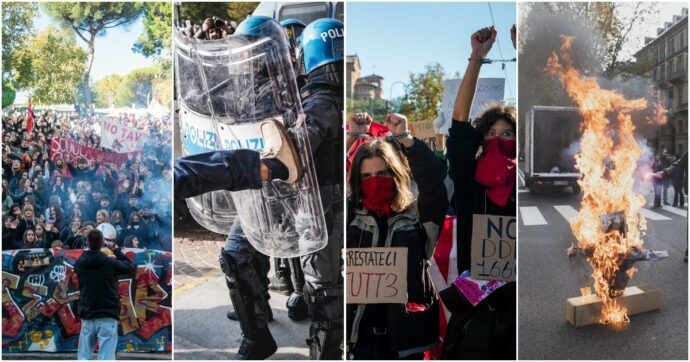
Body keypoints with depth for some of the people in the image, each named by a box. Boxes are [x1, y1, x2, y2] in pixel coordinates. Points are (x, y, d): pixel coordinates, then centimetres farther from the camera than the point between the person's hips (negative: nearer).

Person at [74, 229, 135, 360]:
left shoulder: (79, 264, -1)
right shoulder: (110, 263, -10)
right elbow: (131, 267, 7)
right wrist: (116, 249, 14)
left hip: (87, 317, 4)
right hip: (107, 317, -4)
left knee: (84, 357, 11)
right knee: (106, 357, -4)